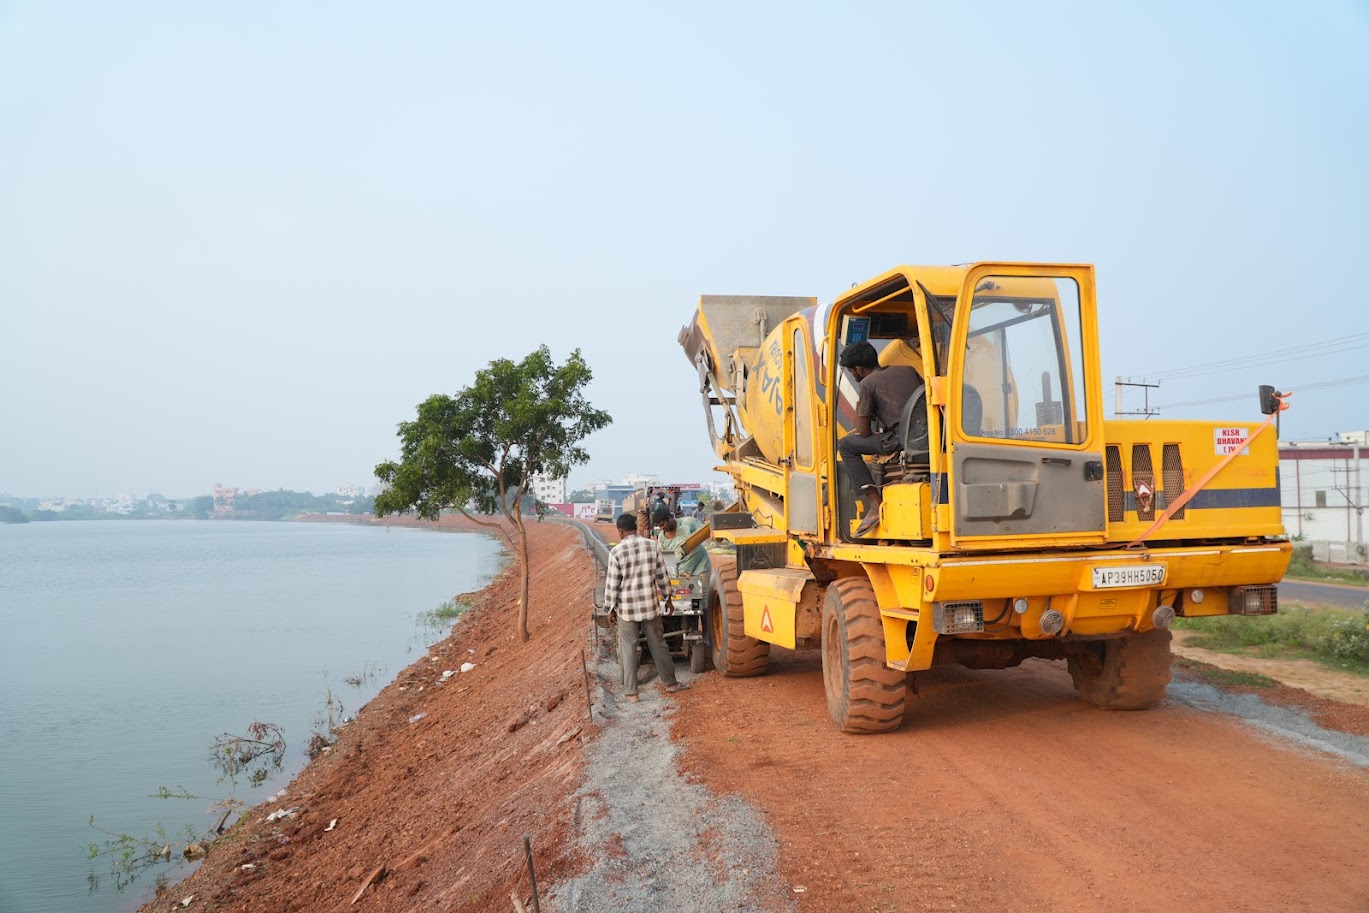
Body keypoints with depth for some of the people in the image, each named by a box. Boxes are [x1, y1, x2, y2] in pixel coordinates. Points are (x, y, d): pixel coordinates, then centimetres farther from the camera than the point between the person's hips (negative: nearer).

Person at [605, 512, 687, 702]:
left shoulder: (616, 552, -13)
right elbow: (662, 575, 2)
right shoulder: (652, 546, -4)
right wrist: (668, 598, 13)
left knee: (628, 649, 8)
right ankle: (670, 683, 27)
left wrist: (610, 609, 2)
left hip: (626, 608, -2)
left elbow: (612, 583, -9)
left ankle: (631, 691, 13)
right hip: (650, 605, 2)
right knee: (658, 645, 16)